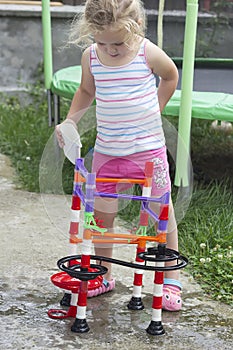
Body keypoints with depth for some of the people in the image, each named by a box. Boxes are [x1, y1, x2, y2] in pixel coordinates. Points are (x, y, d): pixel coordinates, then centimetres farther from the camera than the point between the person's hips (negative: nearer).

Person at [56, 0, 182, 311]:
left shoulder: (149, 53, -12)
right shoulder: (90, 56, -4)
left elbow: (171, 76, 9)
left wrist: (153, 110, 4)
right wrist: (69, 122, 2)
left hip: (149, 148, -2)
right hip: (107, 150, 3)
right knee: (102, 213, 8)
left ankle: (171, 280, 22)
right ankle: (103, 276, 27)